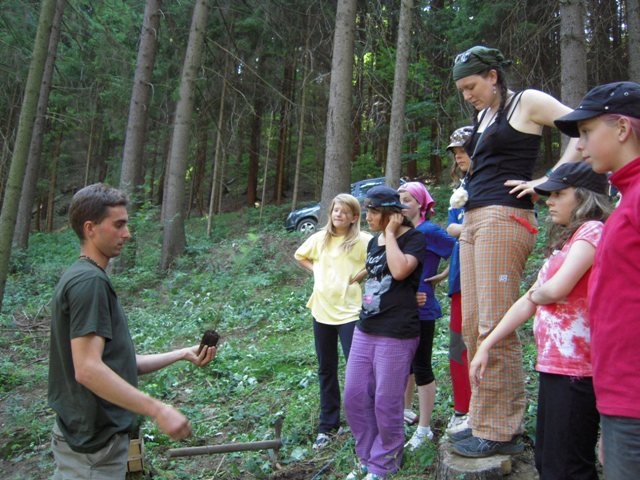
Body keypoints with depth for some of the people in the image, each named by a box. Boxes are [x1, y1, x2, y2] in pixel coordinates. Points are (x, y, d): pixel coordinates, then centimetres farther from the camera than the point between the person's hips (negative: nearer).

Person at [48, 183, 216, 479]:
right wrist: (158, 410, -26)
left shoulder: (82, 278, 11)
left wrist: (183, 354, 7)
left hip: (86, 434, 9)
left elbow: (117, 363, 12)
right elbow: (88, 369, -27)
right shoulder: (89, 281, -19)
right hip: (95, 443, -9)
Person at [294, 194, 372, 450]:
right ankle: (327, 425, 29)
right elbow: (300, 256, 22)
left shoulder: (362, 240, -8)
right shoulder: (319, 238, 6)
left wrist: (363, 273, -12)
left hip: (350, 312, -5)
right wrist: (316, 271, 8)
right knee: (326, 370, 14)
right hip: (322, 310, 5)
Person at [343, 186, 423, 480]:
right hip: (364, 330, 8)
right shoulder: (373, 242, 13)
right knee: (354, 397, 9)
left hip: (396, 334, -7)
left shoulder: (413, 238, -8)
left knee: (386, 403, 2)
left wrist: (390, 233, -16)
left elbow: (399, 270, -27)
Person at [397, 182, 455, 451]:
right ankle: (405, 411, 37)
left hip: (421, 309, -8)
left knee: (421, 366, 1)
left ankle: (424, 429, 14)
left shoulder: (429, 231, -13)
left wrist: (442, 276, -9)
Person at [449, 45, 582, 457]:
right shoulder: (483, 117, 24)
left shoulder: (527, 102, 1)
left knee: (494, 327, -10)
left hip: (503, 219, -8)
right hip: (473, 222, 9)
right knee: (473, 326, 7)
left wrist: (547, 181, -13)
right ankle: (485, 419, 17)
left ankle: (501, 431, 0)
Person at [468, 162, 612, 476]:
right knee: (546, 461, 17)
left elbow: (556, 289, -22)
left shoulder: (592, 230, -9)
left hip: (575, 370, -9)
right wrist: (486, 345, 13)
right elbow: (529, 302, 17)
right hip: (553, 366, 9)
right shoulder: (564, 241, 19)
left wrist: (536, 294, 2)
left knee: (565, 468, -2)